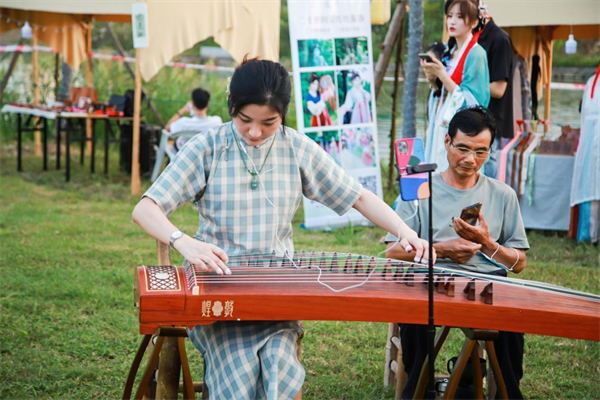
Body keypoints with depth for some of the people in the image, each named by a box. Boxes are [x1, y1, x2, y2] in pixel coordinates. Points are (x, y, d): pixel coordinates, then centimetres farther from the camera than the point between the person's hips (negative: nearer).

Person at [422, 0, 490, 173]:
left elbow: (471, 101, -15)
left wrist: (441, 75, -17)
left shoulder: (476, 54, -11)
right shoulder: (448, 51, 12)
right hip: (440, 125, 8)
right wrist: (432, 79, -2)